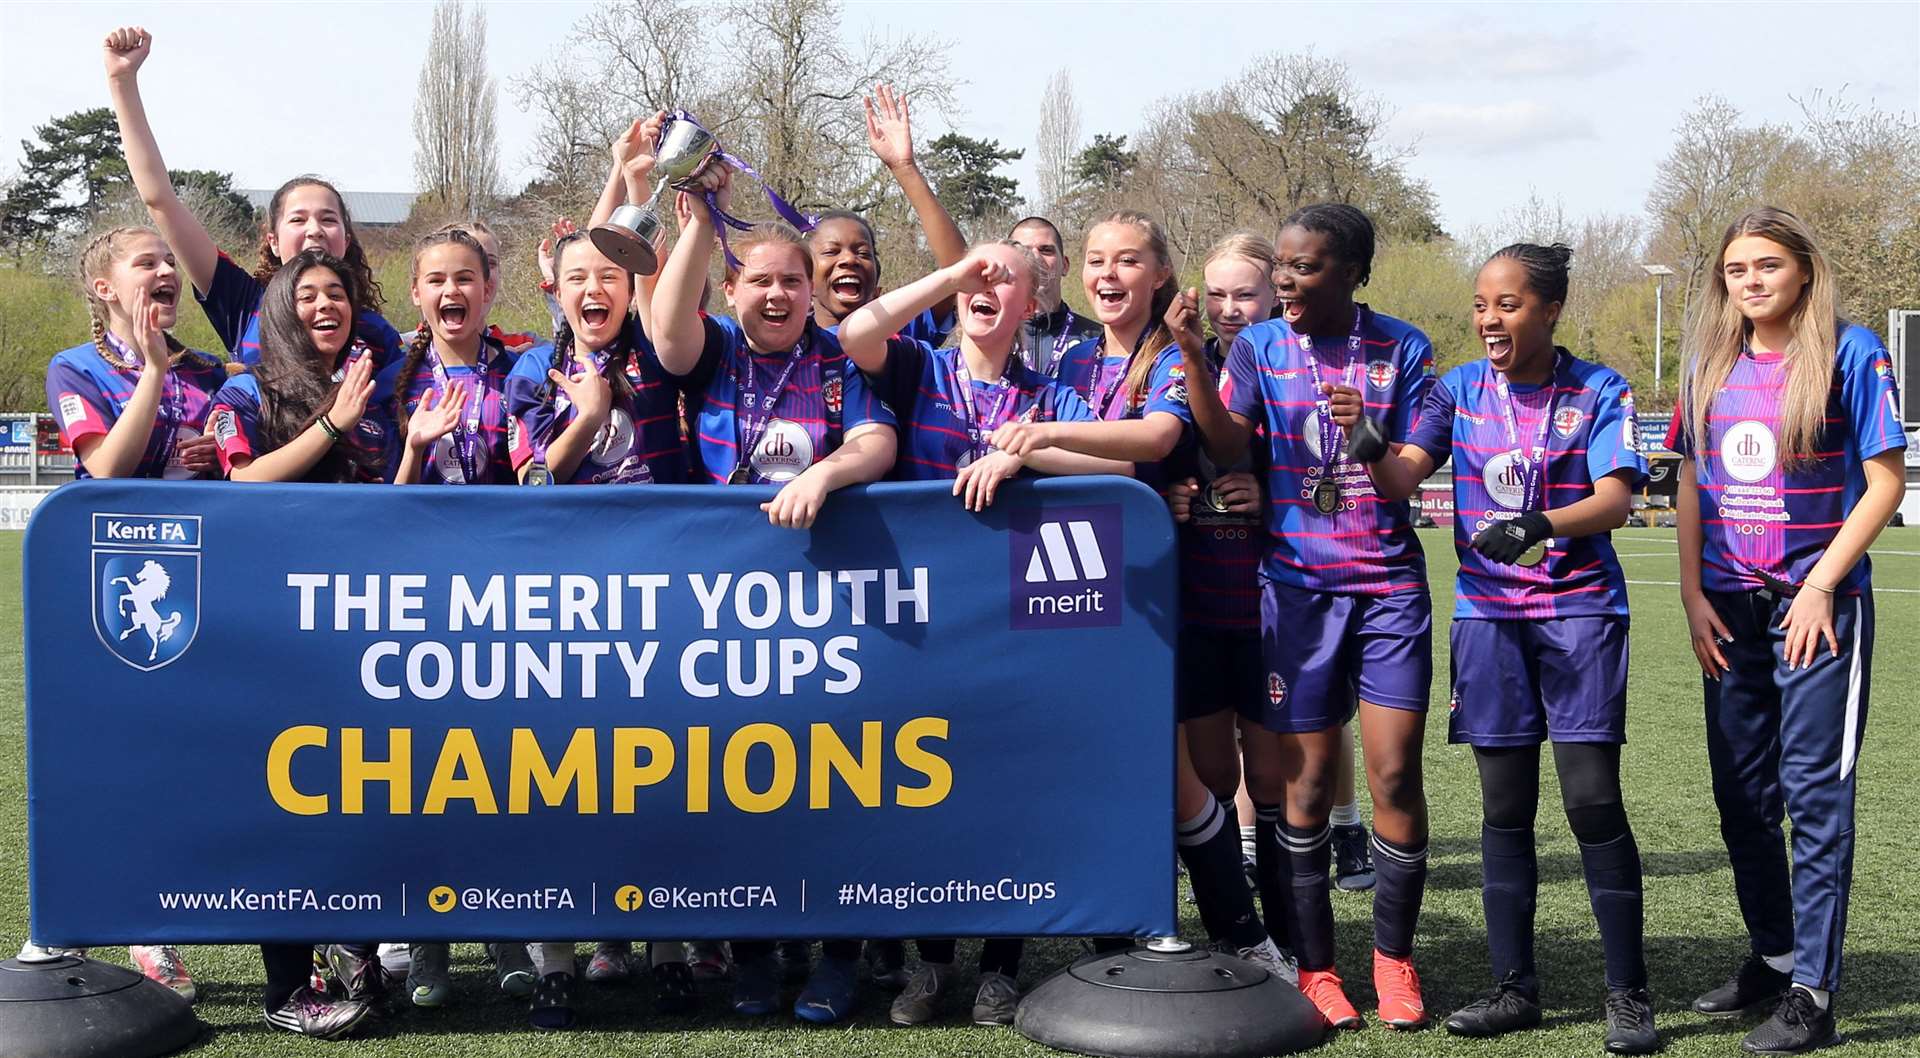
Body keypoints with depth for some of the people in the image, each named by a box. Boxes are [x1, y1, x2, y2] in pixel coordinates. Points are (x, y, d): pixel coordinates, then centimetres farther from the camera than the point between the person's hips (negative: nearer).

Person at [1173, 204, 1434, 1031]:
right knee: (1306, 783, 2)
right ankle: (1314, 967, 14)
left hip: (1389, 583, 0)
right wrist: (1191, 357, -26)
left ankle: (1394, 957, 13)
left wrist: (1365, 434, -21)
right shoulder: (1260, 346, 2)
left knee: (1395, 773, -5)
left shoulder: (1402, 348, 1)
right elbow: (1227, 444, -13)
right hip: (1297, 587, 0)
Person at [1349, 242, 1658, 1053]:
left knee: (1592, 797, -8)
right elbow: (1401, 478, -5)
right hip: (1489, 613, 3)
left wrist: (1539, 524, -31)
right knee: (1505, 805, 6)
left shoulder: (1598, 392, -2)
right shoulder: (1460, 390, 6)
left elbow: (1615, 498, -13)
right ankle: (1514, 987, 15)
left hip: (1580, 609, -3)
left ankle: (1628, 992, 3)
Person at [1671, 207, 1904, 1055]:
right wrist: (1693, 592, 2)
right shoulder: (1710, 365, 8)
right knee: (1741, 793, 12)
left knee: (1815, 792, -4)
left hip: (1817, 602, -6)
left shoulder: (1850, 352, -7)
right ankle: (1772, 958, 27)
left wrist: (1822, 584, -13)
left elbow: (1885, 481, -8)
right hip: (1732, 605, 6)